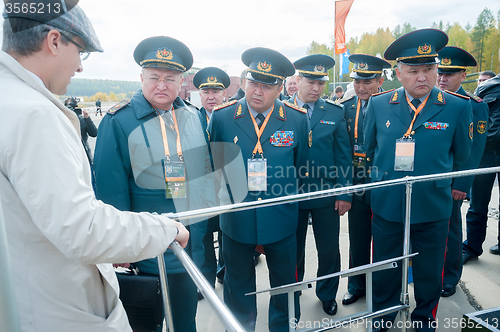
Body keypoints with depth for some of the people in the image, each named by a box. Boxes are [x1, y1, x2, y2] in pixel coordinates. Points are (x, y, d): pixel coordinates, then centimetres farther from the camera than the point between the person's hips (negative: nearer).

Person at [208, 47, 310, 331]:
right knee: (238, 286, 19)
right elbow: (212, 165, 5)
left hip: (281, 220, 1)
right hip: (236, 219, 0)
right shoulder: (221, 118, -7)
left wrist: (285, 197, 7)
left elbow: (302, 168, 6)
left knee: (284, 282, 18)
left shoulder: (297, 119, -5)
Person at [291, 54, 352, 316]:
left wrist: (344, 193, -4)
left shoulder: (335, 113, 3)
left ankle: (327, 294, 37)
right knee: (293, 250, 14)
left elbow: (343, 156, 2)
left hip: (326, 194, 1)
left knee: (329, 249, 12)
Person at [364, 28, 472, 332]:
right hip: (386, 205, 1)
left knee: (429, 272, 18)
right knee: (385, 270, 18)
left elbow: (460, 156, 5)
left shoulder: (458, 107, -9)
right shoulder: (378, 104, -4)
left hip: (433, 207, -1)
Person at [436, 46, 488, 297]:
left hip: (451, 180, -3)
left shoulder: (475, 106, -5)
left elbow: (474, 149, -9)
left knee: (449, 228, 10)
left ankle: (449, 277, 28)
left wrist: (461, 184, -15)